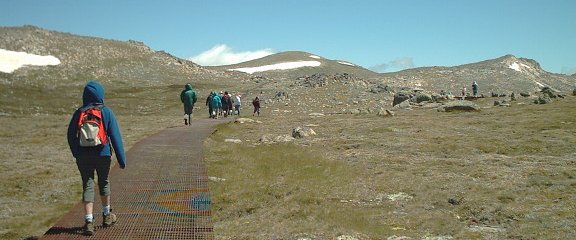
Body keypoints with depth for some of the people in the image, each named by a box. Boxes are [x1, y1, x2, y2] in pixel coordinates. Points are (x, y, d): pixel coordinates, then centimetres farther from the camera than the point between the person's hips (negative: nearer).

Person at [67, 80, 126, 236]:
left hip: (83, 157, 0)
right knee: (104, 183, 18)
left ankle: (89, 221, -6)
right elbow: (115, 137, -8)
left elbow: (71, 136, 4)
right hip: (103, 154, 0)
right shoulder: (106, 112, -6)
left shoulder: (79, 113, -1)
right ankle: (107, 216, 33)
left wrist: (76, 153, 17)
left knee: (87, 186, 4)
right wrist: (121, 159, -6)